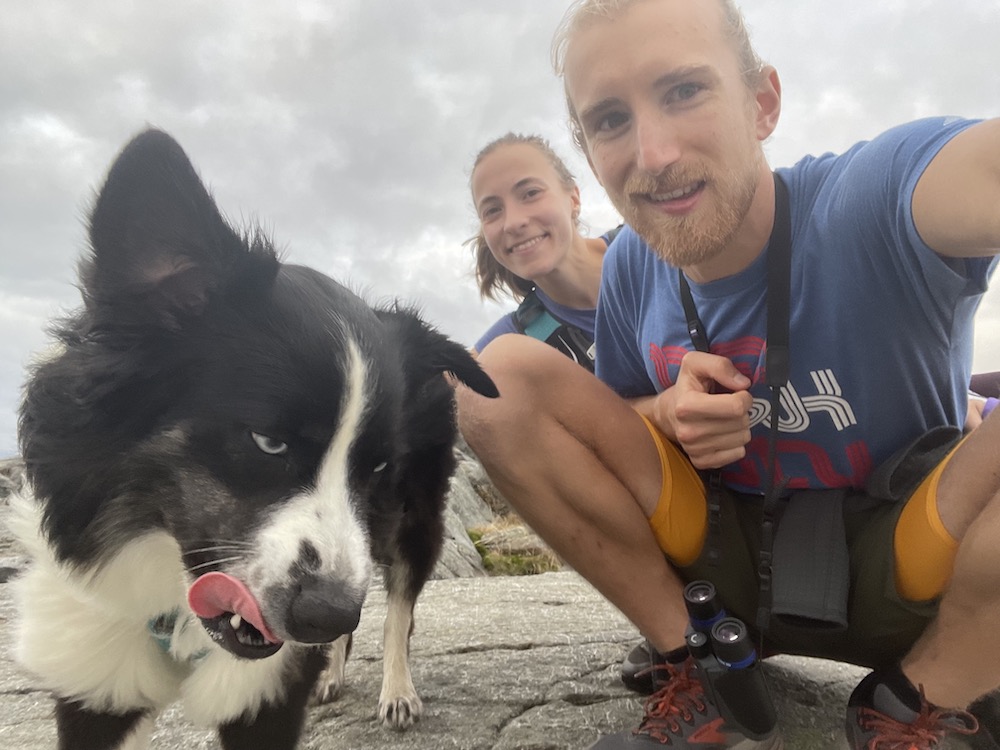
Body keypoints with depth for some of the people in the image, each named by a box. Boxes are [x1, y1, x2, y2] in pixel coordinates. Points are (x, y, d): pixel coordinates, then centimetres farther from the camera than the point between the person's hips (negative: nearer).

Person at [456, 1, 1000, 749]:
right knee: (501, 376, -14)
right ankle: (690, 681, -4)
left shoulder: (865, 197, -23)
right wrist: (671, 415, -18)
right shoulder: (631, 268, -8)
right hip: (732, 558, 4)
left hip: (909, 573, -2)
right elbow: (613, 424, 5)